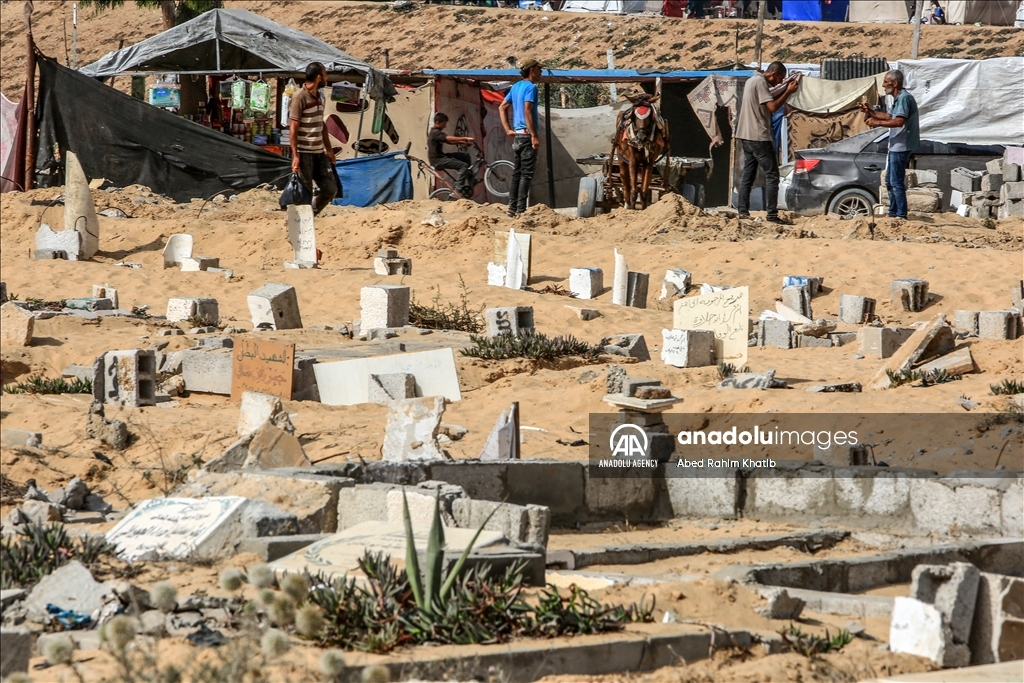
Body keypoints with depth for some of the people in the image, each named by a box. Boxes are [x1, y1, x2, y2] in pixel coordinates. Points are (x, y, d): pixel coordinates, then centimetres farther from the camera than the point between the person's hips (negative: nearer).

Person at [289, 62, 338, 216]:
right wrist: (295, 156, -20)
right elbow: (293, 128, -16)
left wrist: (328, 149, 19)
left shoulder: (318, 96, 12)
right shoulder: (299, 97, -13)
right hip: (304, 154, -8)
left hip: (319, 153, 8)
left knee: (330, 189, 8)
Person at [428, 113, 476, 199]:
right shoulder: (436, 133, -16)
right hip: (438, 160, -10)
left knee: (465, 156, 12)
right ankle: (458, 188, -19)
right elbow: (450, 138, -29)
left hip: (441, 157, 10)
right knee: (464, 166, -18)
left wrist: (464, 142, 1)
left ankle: (469, 179, 13)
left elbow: (449, 141, 13)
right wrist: (465, 138, -31)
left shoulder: (437, 132, 16)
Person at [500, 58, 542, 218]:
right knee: (526, 174, -7)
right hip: (527, 134, -9)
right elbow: (527, 111, -21)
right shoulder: (531, 87, -12)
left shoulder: (516, 87, 14)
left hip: (517, 135, 9)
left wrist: (508, 129, 13)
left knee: (517, 173, 11)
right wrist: (534, 135, -22)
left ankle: (512, 208, 11)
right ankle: (521, 210, -10)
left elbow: (502, 108, 17)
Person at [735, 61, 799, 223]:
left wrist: (785, 90, 10)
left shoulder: (752, 80, 16)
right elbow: (773, 107, -21)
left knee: (748, 174, 11)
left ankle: (743, 211, 8)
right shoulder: (760, 82, -14)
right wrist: (788, 92, -12)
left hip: (746, 136, 10)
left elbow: (769, 100, 20)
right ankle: (772, 215, -11)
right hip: (759, 137, -10)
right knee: (772, 175, -7)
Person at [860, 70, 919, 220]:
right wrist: (870, 112, 20)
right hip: (895, 146, 11)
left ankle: (901, 215, -8)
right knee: (890, 181, 18)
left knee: (896, 182, -10)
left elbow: (899, 121, -27)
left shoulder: (904, 98, -16)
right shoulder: (897, 99, 18)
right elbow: (890, 117, 28)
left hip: (901, 146, -11)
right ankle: (893, 213, 25)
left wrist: (877, 122, -23)